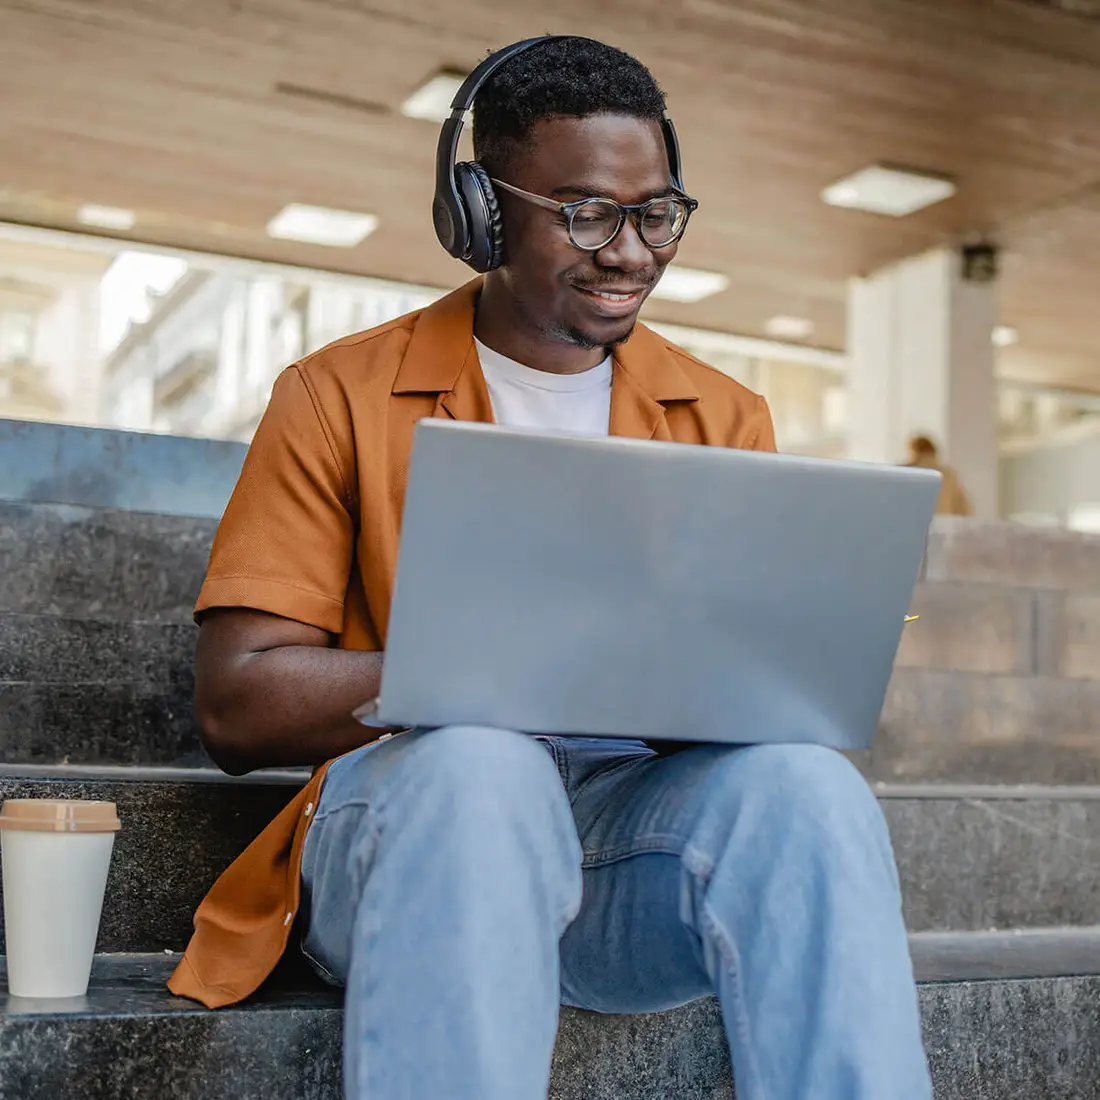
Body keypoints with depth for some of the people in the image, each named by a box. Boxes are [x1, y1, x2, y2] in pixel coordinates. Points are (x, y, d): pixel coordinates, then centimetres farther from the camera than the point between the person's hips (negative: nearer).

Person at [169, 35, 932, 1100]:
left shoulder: (725, 418, 15)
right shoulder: (341, 398, 5)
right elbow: (237, 702, -3)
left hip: (639, 816, 2)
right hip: (410, 809, -2)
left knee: (803, 781, -29)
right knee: (478, 768, -36)